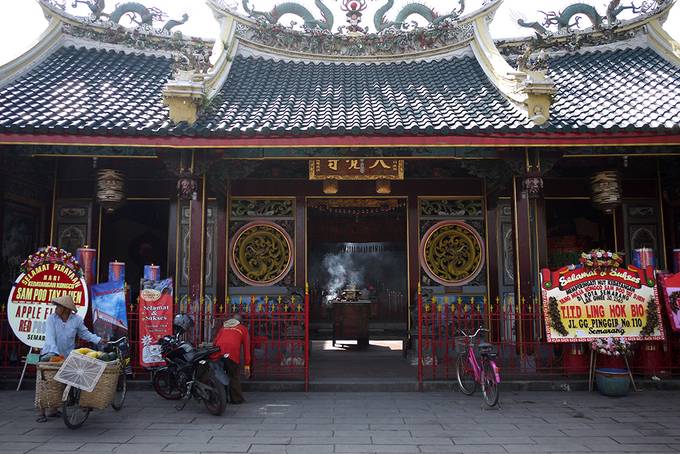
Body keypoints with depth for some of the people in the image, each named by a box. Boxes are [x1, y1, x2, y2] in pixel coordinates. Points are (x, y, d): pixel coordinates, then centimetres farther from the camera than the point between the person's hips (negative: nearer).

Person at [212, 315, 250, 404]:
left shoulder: (224, 326, 32)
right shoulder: (243, 329, 23)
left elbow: (215, 341, 23)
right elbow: (246, 347, 17)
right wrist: (246, 365, 15)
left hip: (219, 351, 3)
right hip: (232, 353, -3)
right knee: (234, 377, 5)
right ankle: (236, 399, 7)